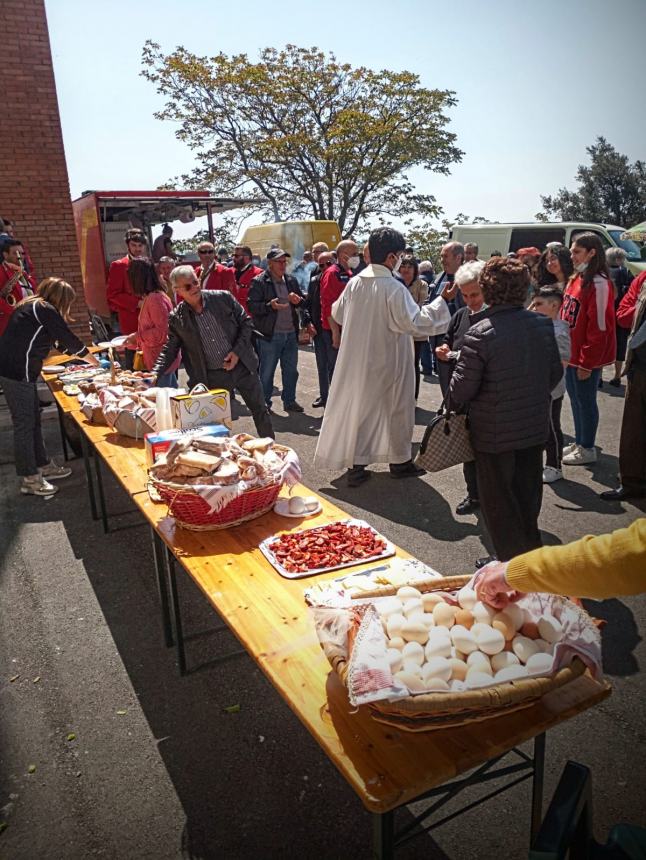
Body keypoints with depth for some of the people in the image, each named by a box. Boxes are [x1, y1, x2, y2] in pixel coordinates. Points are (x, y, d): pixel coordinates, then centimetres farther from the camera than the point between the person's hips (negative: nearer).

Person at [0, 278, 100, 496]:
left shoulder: (29, 306, 19)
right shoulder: (46, 310, -10)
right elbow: (69, 340, -7)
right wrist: (96, 363, 6)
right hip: (17, 372, -10)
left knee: (33, 420, 16)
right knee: (24, 423, -4)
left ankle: (43, 466, 27)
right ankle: (29, 479, 4)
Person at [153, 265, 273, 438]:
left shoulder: (223, 298, -5)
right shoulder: (176, 318, -3)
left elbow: (245, 322, 2)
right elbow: (169, 350, 5)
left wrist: (237, 351, -10)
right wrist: (154, 374, -10)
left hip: (242, 365, 1)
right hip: (212, 377, 0)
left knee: (260, 411, 11)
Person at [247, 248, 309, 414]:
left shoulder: (291, 280, 13)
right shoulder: (259, 282, -5)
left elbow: (302, 302, 21)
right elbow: (251, 306, -12)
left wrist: (298, 300, -2)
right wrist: (270, 306, -27)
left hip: (291, 333, 6)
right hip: (270, 335, -6)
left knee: (291, 370, 13)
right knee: (267, 372, 4)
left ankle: (290, 401, 26)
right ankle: (264, 403, 17)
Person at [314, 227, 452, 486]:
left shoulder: (354, 282, 0)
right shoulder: (394, 288, -20)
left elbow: (337, 314, 12)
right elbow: (414, 322, -24)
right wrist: (442, 300, -18)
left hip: (358, 360, 6)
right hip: (388, 362, -5)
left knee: (359, 406, 12)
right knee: (396, 409, 11)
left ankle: (355, 465, 15)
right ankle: (400, 461, 25)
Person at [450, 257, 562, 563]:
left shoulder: (479, 333, -21)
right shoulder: (543, 324, -3)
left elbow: (462, 388, -19)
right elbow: (555, 373, 6)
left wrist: (456, 402, 3)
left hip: (495, 432, -6)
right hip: (535, 426, 6)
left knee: (499, 501, 10)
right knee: (527, 492, 21)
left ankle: (511, 561, 21)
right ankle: (531, 552, 37)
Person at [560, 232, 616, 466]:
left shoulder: (599, 284, -18)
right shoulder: (576, 279, 10)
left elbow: (600, 328, -20)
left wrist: (587, 362, -18)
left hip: (587, 357, -9)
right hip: (571, 353, 9)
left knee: (585, 400, 2)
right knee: (575, 398, 17)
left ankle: (587, 450, 16)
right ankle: (579, 442, 32)